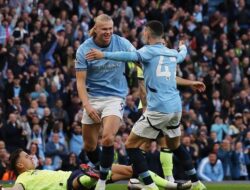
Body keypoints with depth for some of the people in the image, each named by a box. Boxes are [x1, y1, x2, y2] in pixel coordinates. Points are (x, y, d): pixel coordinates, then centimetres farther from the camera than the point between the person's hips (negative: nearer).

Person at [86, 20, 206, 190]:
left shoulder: (149, 51, -4)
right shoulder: (172, 53, 15)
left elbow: (132, 56, -26)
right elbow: (182, 55, 40)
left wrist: (104, 55, -31)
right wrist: (183, 47, 63)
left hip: (158, 109, -7)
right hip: (176, 107, 7)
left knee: (131, 145, 0)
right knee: (175, 145, 28)